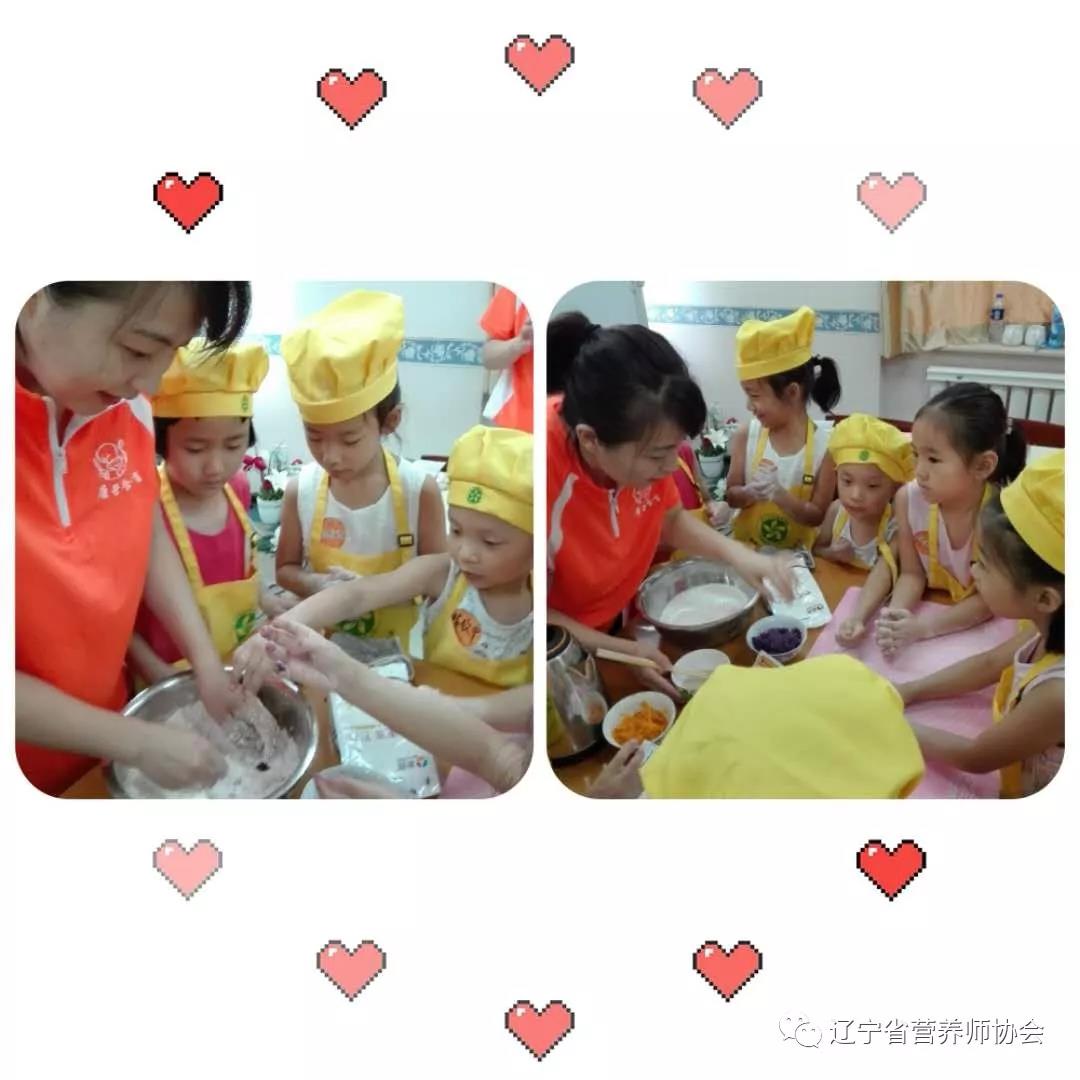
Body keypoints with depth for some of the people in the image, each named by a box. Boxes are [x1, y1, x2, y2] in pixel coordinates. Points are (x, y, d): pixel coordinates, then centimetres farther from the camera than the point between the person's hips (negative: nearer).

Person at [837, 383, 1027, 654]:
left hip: (987, 627, -2)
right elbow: (912, 574, -6)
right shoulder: (909, 499, -16)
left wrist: (923, 627, -27)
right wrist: (897, 616, -26)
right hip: (933, 610, 3)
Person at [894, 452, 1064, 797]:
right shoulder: (1051, 628, -15)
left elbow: (973, 756, -20)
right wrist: (905, 693, 2)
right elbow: (989, 664, 7)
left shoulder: (1060, 692, -36)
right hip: (1016, 782, 7)